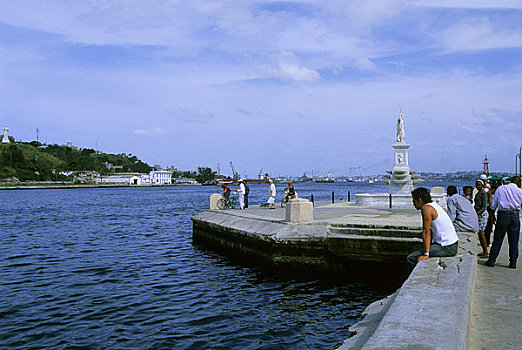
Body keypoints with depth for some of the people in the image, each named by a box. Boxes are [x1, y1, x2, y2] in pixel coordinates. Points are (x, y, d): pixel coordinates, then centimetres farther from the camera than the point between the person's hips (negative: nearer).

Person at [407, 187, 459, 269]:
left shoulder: (426, 208, -15)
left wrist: (426, 254, -17)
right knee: (415, 252, 20)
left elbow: (426, 232, -17)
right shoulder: (433, 205, 14)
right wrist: (428, 246, 22)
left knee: (410, 258, -13)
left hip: (446, 248, -10)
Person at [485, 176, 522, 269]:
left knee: (497, 240, 5)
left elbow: (493, 206, 3)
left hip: (502, 215, 0)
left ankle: (491, 260, 6)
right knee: (514, 241, 8)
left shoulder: (500, 188, 5)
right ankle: (513, 262, 11)